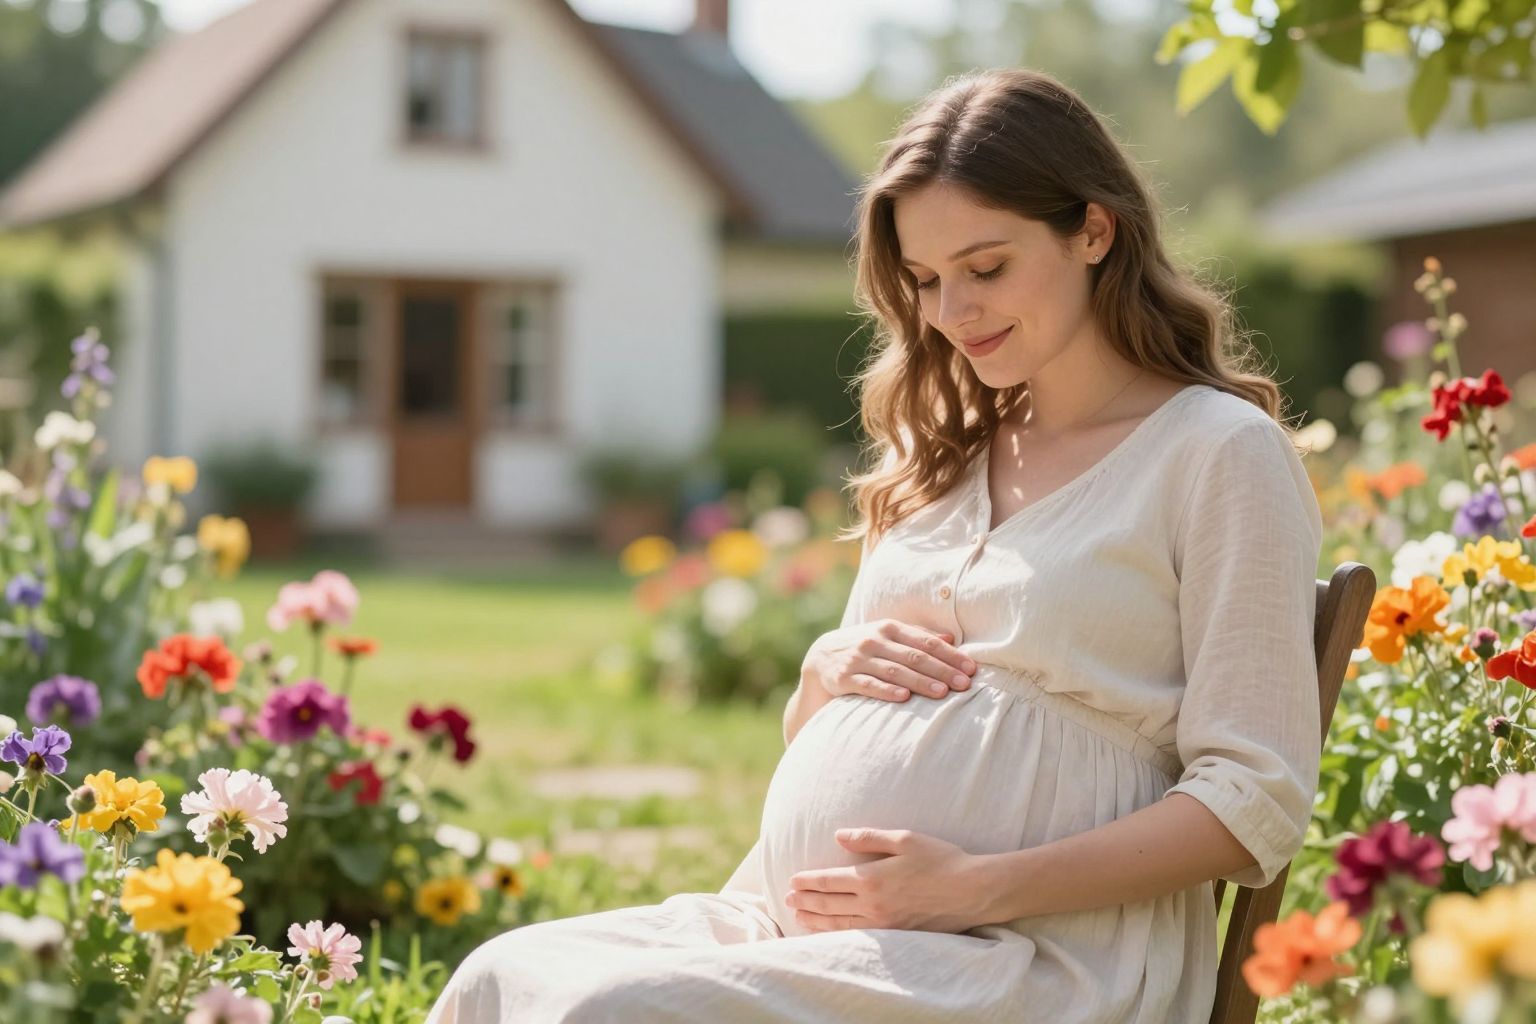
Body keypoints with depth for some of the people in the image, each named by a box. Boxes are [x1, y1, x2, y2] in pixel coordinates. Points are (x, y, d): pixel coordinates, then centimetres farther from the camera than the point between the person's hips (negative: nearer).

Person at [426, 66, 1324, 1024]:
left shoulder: (1219, 450, -1)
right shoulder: (946, 456, 21)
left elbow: (1257, 797, -8)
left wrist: (979, 886, -16)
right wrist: (827, 677, 2)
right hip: (794, 915, 7)